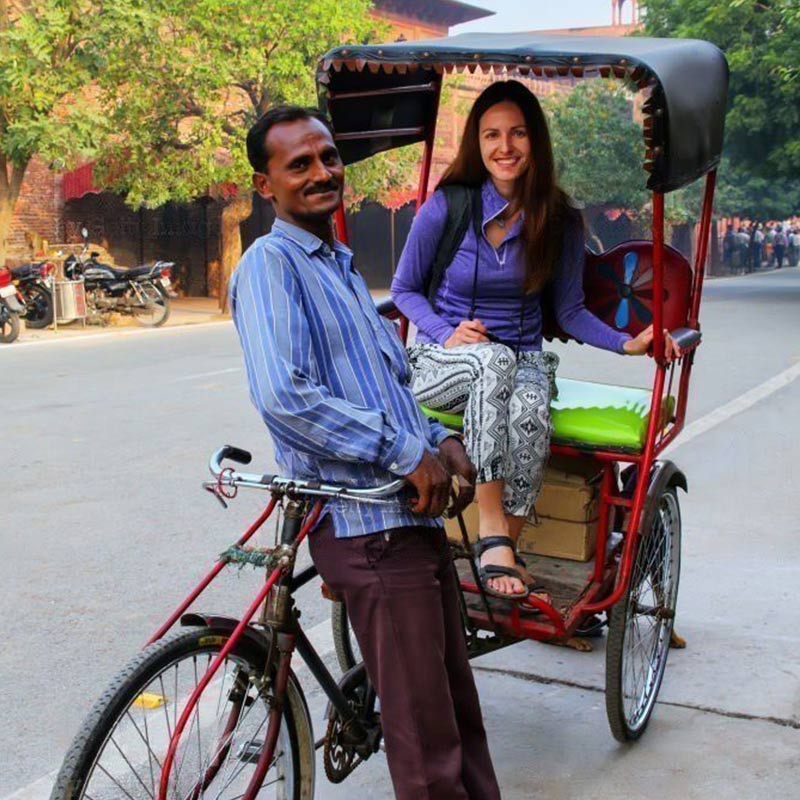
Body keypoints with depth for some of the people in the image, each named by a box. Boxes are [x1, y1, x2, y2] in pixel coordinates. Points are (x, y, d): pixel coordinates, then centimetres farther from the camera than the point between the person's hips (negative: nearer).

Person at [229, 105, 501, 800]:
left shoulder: (342, 266, 21)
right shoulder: (270, 264, -8)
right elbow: (284, 397, -23)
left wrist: (439, 440, 8)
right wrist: (406, 451, -17)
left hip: (415, 514, 9)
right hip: (365, 526, -9)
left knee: (459, 707, 18)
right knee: (426, 737, -2)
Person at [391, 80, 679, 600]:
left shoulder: (559, 222, 1)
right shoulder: (448, 207, -5)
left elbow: (570, 311, 8)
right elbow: (404, 289, 5)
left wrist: (627, 343, -9)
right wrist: (446, 333, -13)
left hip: (523, 361, 1)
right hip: (444, 362, -1)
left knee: (529, 411, -36)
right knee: (493, 360, -38)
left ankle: (504, 545, -26)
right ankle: (492, 529, -37)